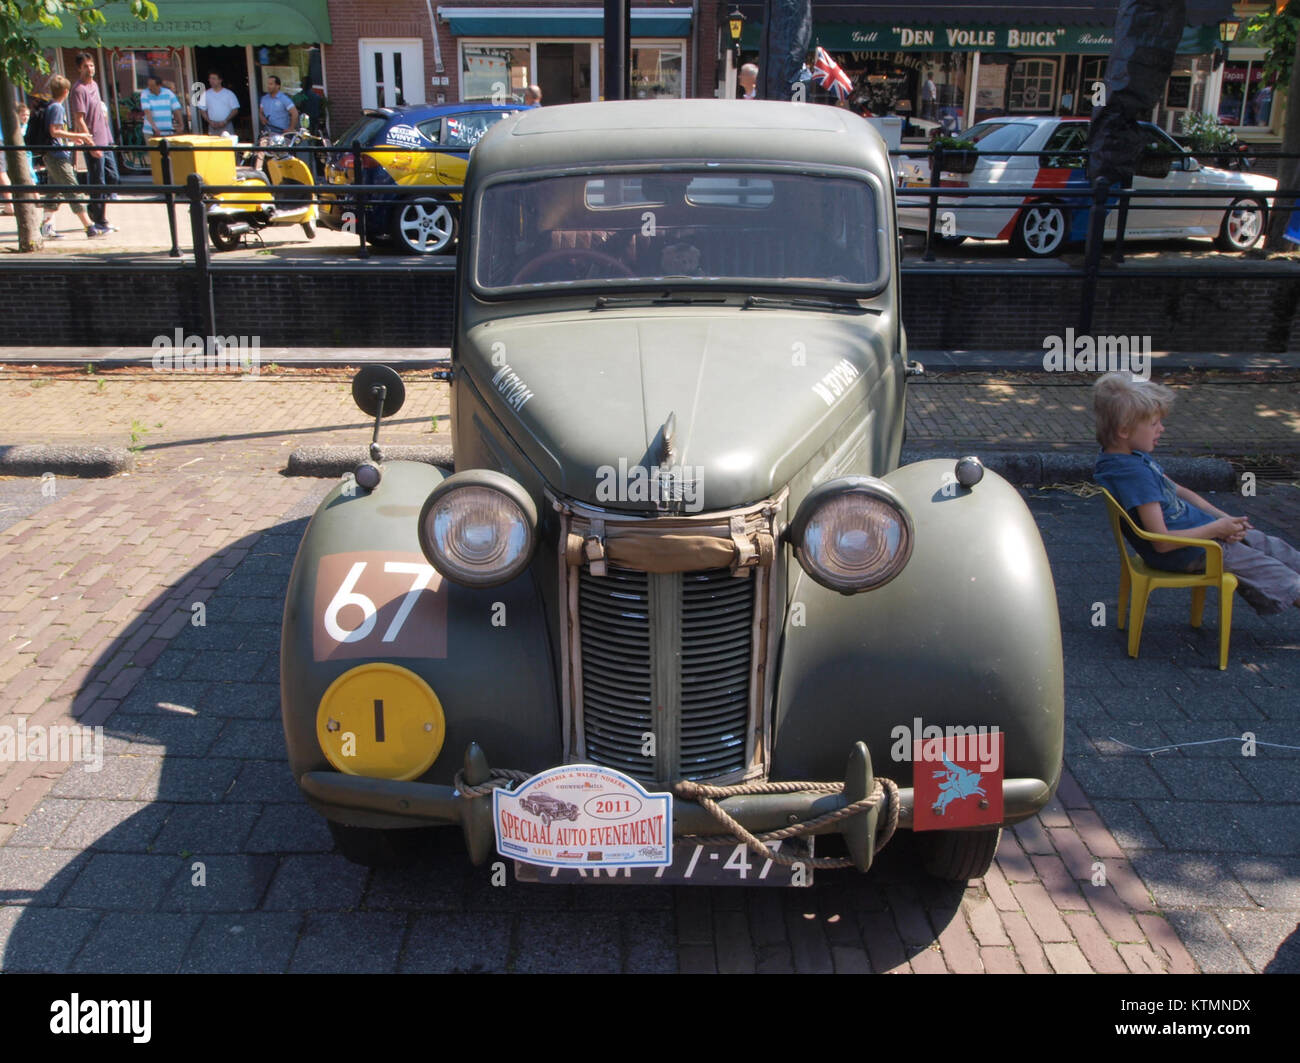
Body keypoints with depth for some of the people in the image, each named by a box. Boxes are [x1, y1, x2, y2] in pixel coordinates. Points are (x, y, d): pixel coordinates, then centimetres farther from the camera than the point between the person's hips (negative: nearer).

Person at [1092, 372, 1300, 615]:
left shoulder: (1135, 457, 1)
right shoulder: (1136, 474, -31)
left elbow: (1179, 491, 13)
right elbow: (1162, 542, -30)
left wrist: (1222, 518, 2)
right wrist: (1217, 529, -18)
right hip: (1188, 553, -9)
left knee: (1271, 546, 16)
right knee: (1263, 567, 4)